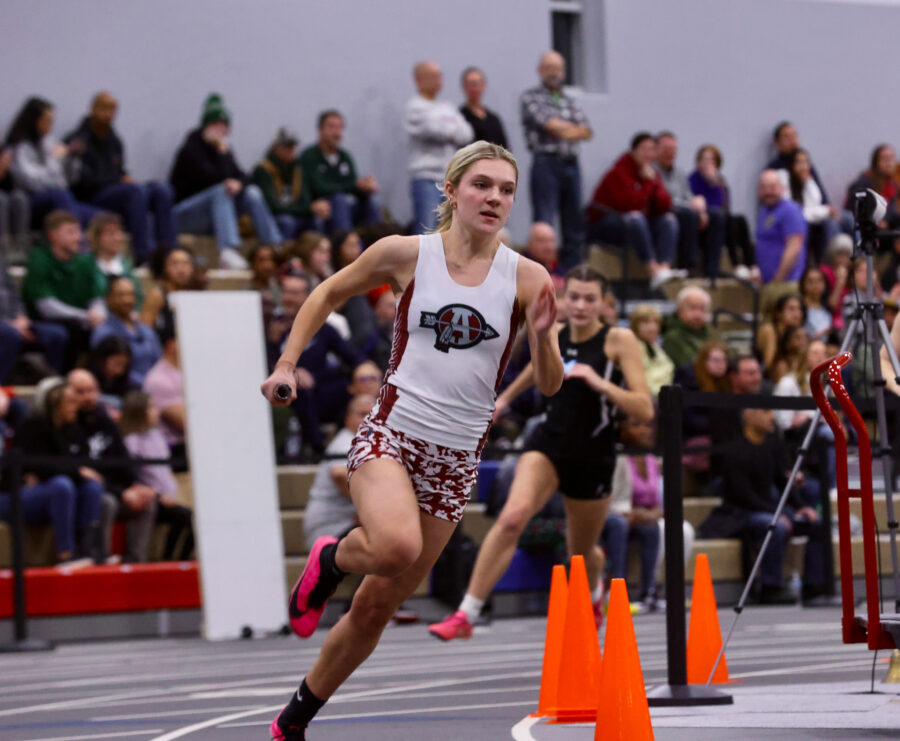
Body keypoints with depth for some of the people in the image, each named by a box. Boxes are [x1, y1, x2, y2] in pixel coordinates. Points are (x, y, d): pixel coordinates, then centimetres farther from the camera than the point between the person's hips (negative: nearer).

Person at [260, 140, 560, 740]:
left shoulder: (526, 279, 0)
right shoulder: (407, 255, -2)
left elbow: (549, 386, -2)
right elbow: (330, 293, 15)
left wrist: (541, 334, -21)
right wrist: (287, 364, 7)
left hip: (457, 460, 2)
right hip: (390, 436, -2)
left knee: (375, 611, 7)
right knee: (396, 546, -35)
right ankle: (330, 560, 1)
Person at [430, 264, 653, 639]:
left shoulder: (619, 340, -12)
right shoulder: (552, 336, 0)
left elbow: (645, 409, -17)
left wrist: (599, 383, -30)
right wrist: (506, 397, 37)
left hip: (593, 457, -1)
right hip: (549, 443, 1)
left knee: (581, 552, 16)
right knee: (512, 516, -26)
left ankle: (594, 595, 55)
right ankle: (466, 615, -26)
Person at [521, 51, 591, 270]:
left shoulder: (571, 102, 19)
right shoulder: (530, 98, 3)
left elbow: (587, 132, 5)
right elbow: (549, 124, -10)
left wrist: (561, 129, -10)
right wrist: (573, 128, 0)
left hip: (571, 164, 6)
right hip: (546, 163, -5)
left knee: (574, 226, 5)